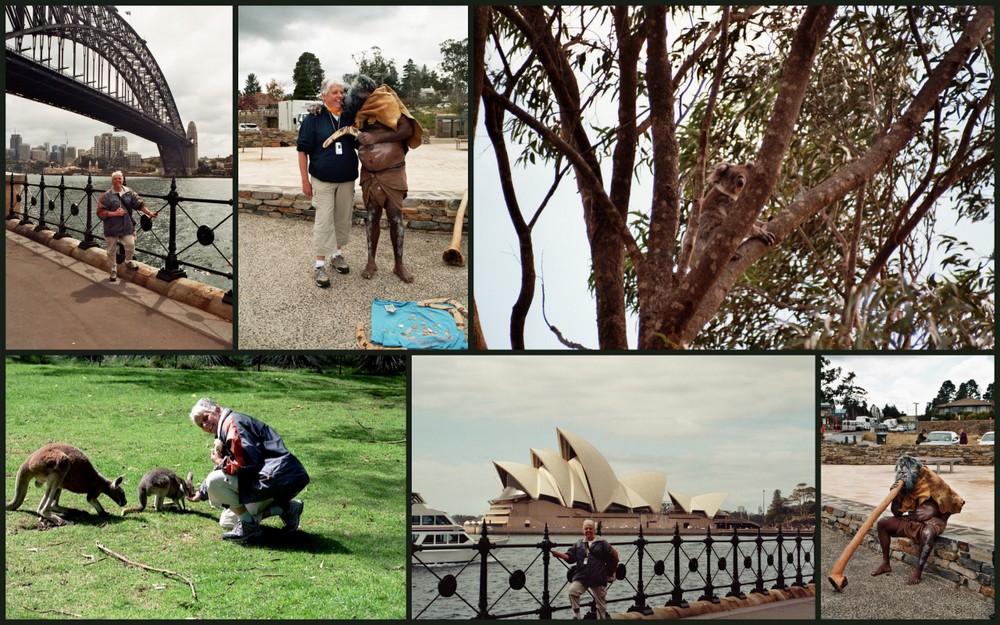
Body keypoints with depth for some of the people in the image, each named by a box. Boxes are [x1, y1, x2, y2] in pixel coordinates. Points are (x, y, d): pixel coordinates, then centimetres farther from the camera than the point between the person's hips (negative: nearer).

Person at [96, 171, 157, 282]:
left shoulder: (129, 192, 2)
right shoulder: (107, 196, -8)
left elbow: (139, 204, 2)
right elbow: (101, 213, -10)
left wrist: (149, 212, -9)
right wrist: (115, 213, -18)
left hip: (127, 227, 2)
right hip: (112, 228, -2)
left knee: (130, 246, 1)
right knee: (112, 251, 8)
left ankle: (128, 261, 33)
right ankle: (113, 270, 26)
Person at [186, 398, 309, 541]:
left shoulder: (232, 423, -12)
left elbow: (246, 464, -22)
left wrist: (220, 462, -5)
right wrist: (201, 494, 38)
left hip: (278, 477, -11)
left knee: (214, 480, -15)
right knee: (227, 521, 19)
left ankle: (248, 525, -7)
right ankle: (285, 508, 11)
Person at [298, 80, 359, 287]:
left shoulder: (350, 117, 4)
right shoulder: (314, 118, -6)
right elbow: (303, 150, -4)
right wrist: (305, 180, -7)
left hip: (347, 180, 4)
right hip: (323, 180, -4)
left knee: (343, 219, 11)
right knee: (324, 221, -4)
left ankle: (337, 253, 30)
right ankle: (320, 265, 2)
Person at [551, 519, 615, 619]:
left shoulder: (602, 543, 2)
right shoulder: (579, 544, 12)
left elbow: (611, 559, 4)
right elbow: (570, 557, 4)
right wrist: (559, 554, -10)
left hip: (598, 578, -2)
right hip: (581, 577, 2)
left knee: (600, 602, 6)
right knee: (572, 591, -23)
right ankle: (576, 616, -10)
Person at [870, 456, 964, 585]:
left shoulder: (931, 480, -16)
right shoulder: (906, 485, 0)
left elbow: (951, 502, -13)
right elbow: (896, 513, 1)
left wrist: (932, 511, -20)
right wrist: (896, 494, -14)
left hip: (933, 521, -7)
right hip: (912, 520, 7)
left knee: (927, 533, -41)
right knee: (882, 523, -4)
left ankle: (918, 572, -30)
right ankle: (885, 564, 2)